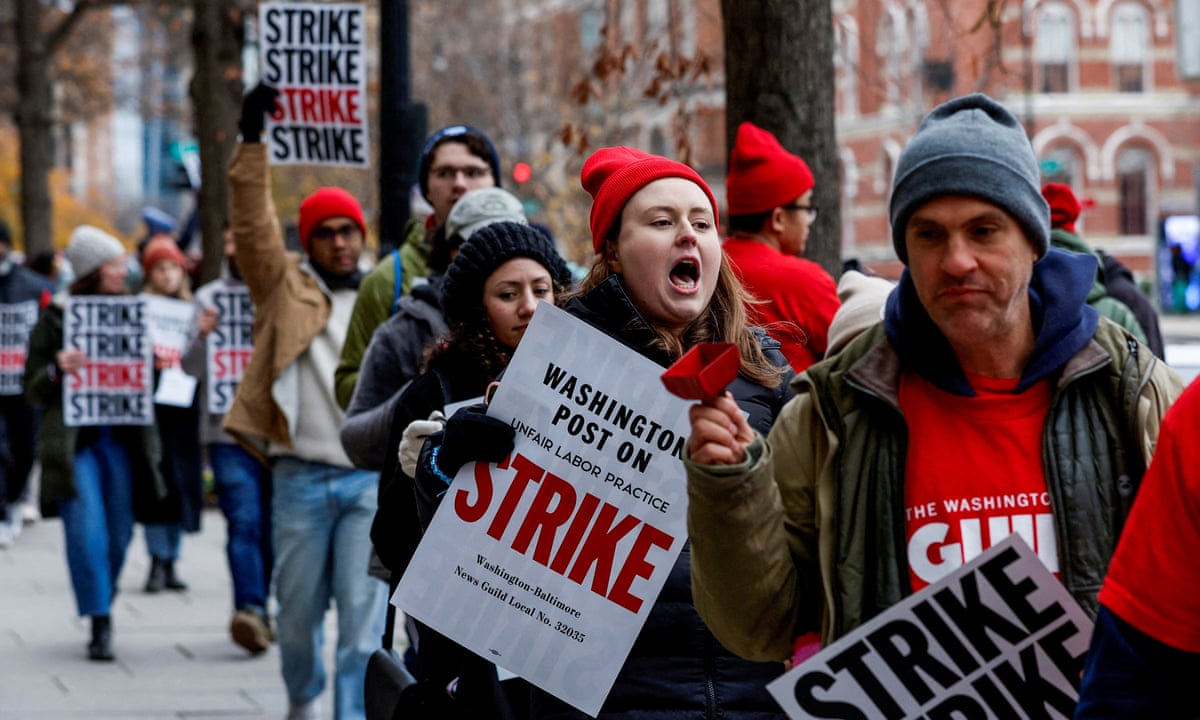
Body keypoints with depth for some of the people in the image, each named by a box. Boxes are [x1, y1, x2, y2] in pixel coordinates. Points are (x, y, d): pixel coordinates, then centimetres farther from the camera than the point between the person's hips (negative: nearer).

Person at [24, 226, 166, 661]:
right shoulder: (56, 317, -1)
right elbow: (33, 389, 1)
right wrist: (57, 372, -19)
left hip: (122, 439, 4)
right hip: (73, 441, -4)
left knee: (119, 533, 7)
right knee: (87, 532, -11)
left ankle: (103, 604, 29)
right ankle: (100, 624, -5)